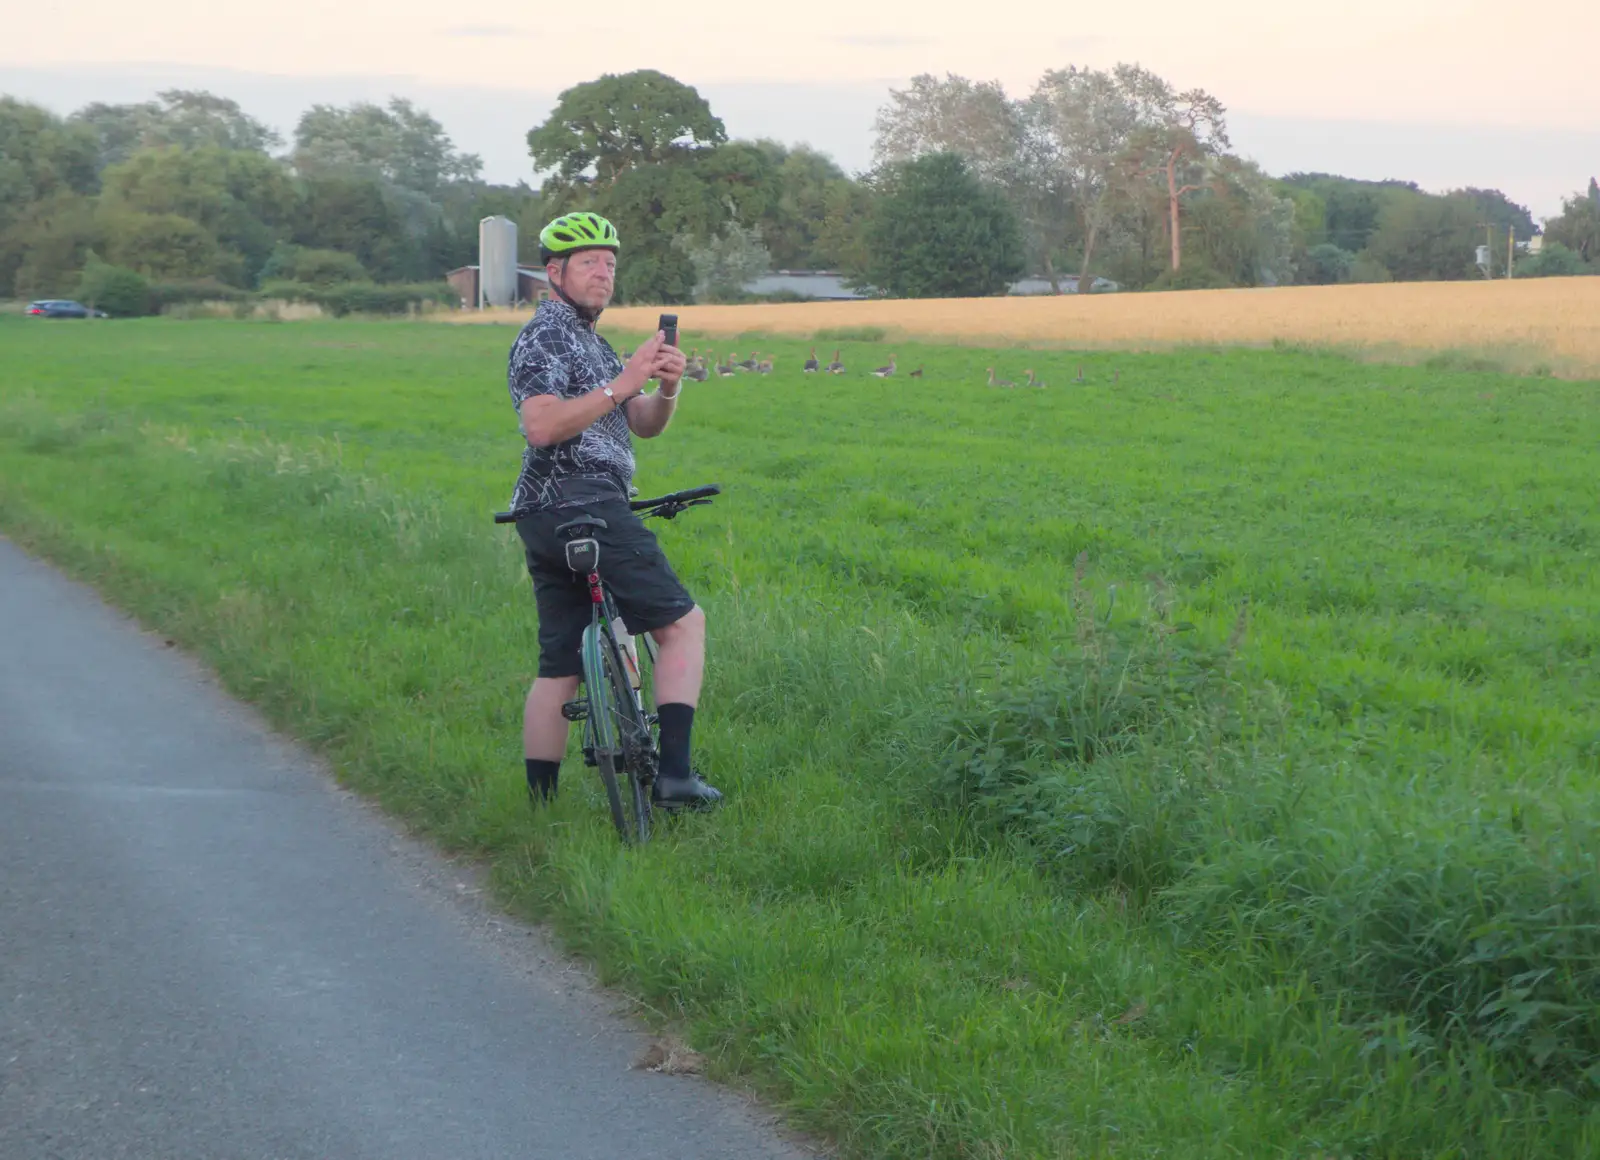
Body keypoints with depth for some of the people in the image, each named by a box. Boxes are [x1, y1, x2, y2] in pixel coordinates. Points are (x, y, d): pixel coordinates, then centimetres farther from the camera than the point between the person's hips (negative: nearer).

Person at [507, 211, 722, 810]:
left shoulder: (590, 341, 24)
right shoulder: (546, 334, -7)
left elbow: (644, 425, 16)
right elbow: (542, 425, -22)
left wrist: (667, 388, -5)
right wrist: (621, 385, -23)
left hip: (547, 517, 10)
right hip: (582, 507, -10)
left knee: (559, 666, 7)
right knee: (683, 623, -7)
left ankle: (541, 807, 7)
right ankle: (674, 772, -13)